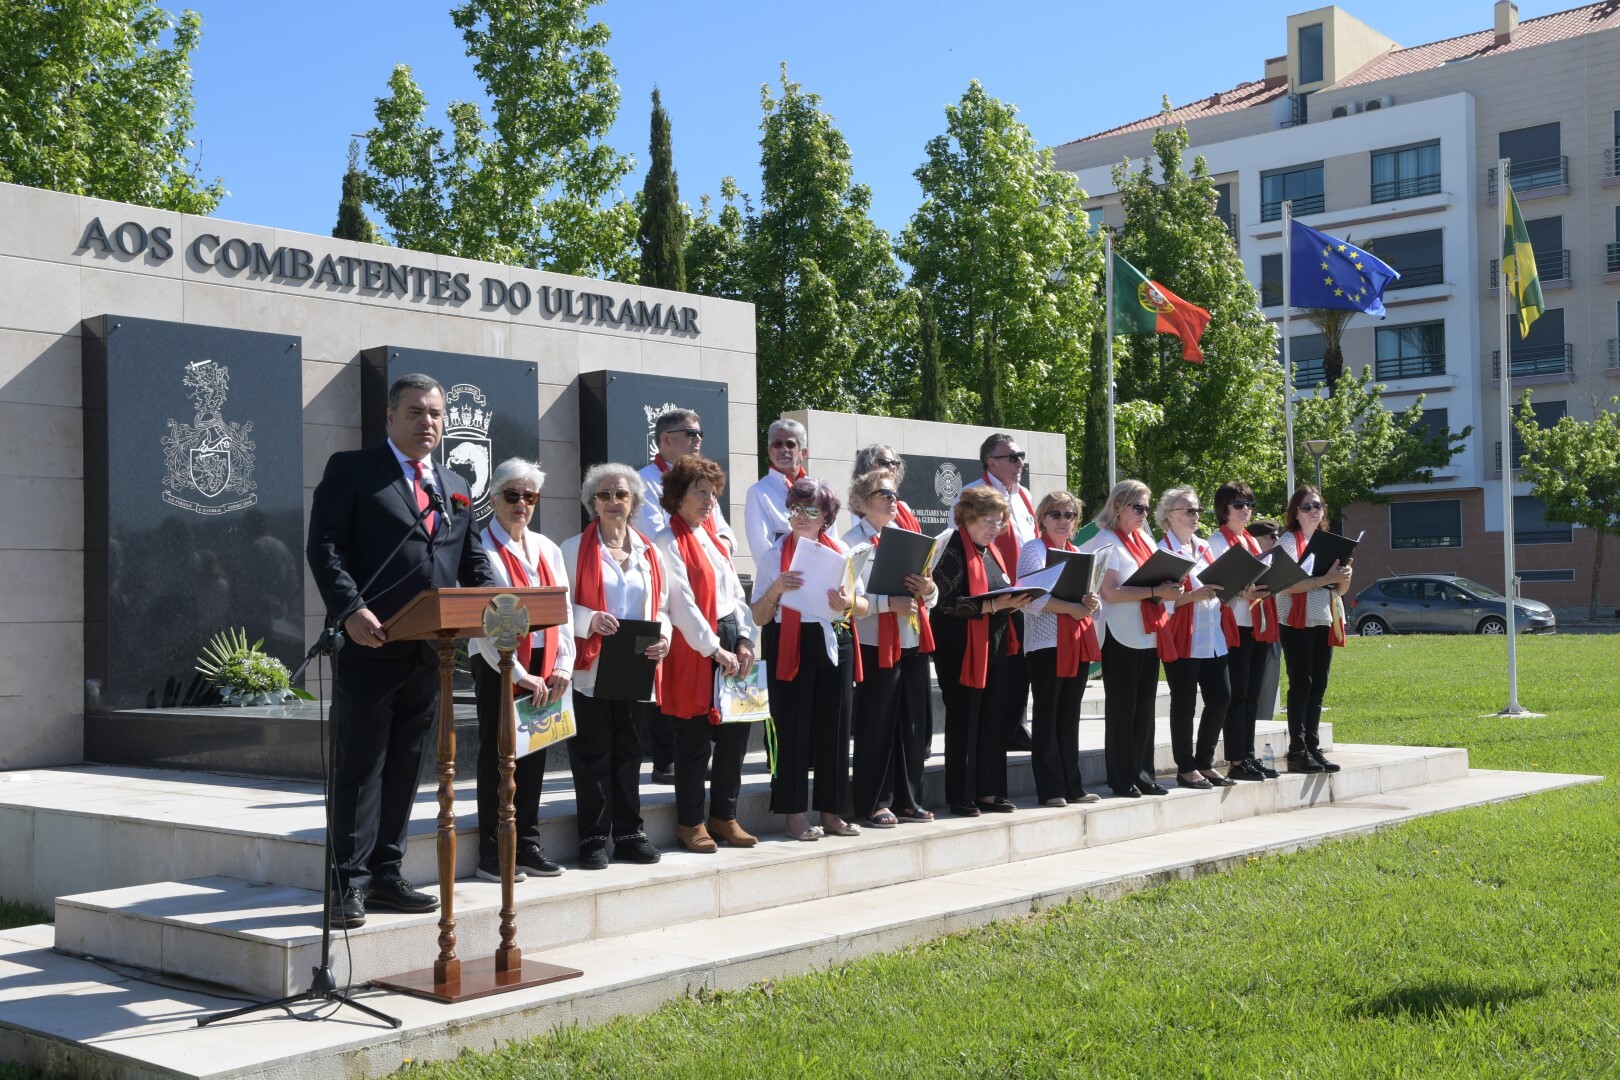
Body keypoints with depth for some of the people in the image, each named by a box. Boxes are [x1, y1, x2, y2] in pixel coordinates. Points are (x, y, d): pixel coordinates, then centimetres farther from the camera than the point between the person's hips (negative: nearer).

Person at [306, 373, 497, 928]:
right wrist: (350, 610, -21)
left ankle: (386, 874, 20)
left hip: (429, 652, 6)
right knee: (360, 766, -1)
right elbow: (325, 546, -8)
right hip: (370, 647, -6)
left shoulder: (456, 488, 19)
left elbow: (474, 562, 18)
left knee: (405, 768, 11)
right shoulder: (350, 469, 2)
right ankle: (351, 882, 4)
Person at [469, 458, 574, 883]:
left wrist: (563, 664, -1)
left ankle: (528, 845, 19)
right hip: (497, 667, -5)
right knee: (497, 756, 0)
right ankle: (492, 853, 6)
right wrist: (516, 673, -14)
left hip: (543, 668, 6)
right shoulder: (482, 549, -5)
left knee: (534, 756, 9)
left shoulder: (548, 549, 14)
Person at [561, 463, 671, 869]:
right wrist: (589, 620, -22)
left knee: (629, 753, 9)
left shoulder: (648, 553, 13)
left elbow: (662, 606, 16)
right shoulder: (575, 549, 1)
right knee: (593, 755, -1)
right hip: (589, 669, -3)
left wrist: (664, 635, -4)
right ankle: (594, 838, 6)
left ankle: (629, 832, 17)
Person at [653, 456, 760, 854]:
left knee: (736, 731, 8)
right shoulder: (667, 543, -7)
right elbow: (682, 603, -14)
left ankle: (724, 815, 21)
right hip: (693, 650, -8)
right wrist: (716, 649, -15)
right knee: (694, 739, -1)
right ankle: (690, 822, 11)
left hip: (731, 643, 8)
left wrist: (744, 640, 1)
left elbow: (735, 593, 15)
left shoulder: (712, 540, 18)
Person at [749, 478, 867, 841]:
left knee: (834, 728, 5)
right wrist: (776, 589, -19)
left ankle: (831, 811, 15)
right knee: (794, 730, -3)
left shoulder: (842, 552, 9)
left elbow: (863, 607, 11)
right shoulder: (773, 555, 1)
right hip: (790, 647, -3)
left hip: (834, 645, 3)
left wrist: (847, 603, -11)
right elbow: (759, 617, -1)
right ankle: (794, 814, 5)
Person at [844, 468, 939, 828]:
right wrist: (890, 602, -26)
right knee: (876, 726, -1)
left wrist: (928, 589, -6)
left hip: (914, 643, 7)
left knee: (914, 724, 9)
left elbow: (931, 599, 16)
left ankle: (908, 800, 19)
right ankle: (874, 803, 7)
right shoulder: (852, 542, -4)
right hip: (877, 645, -7)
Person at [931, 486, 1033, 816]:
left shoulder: (992, 551, 17)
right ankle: (960, 797, 6)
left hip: (994, 647, 8)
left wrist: (1015, 602, 3)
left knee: (992, 721, 8)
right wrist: (994, 605, -25)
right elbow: (949, 603, -18)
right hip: (962, 650, -8)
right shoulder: (953, 551, -9)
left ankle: (988, 792, 16)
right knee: (964, 722, -1)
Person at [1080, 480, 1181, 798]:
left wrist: (1167, 591, 1)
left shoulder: (1145, 540, 17)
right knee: (1122, 707, -1)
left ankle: (1143, 773, 15)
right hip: (1121, 636, -7)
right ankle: (1121, 779, 5)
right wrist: (1154, 591, -21)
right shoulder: (1106, 542, -8)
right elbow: (1110, 592, -18)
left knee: (1145, 706, 9)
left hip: (1149, 633, 7)